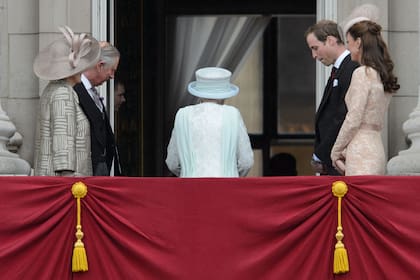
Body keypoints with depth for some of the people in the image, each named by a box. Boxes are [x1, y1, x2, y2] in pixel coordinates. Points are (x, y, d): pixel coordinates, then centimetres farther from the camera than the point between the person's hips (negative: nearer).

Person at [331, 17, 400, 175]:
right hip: (377, 150, 9)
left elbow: (353, 120, -14)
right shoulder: (382, 76, 15)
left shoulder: (362, 74, -11)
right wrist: (345, 152, 14)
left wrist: (336, 151, -2)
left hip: (362, 154, -9)